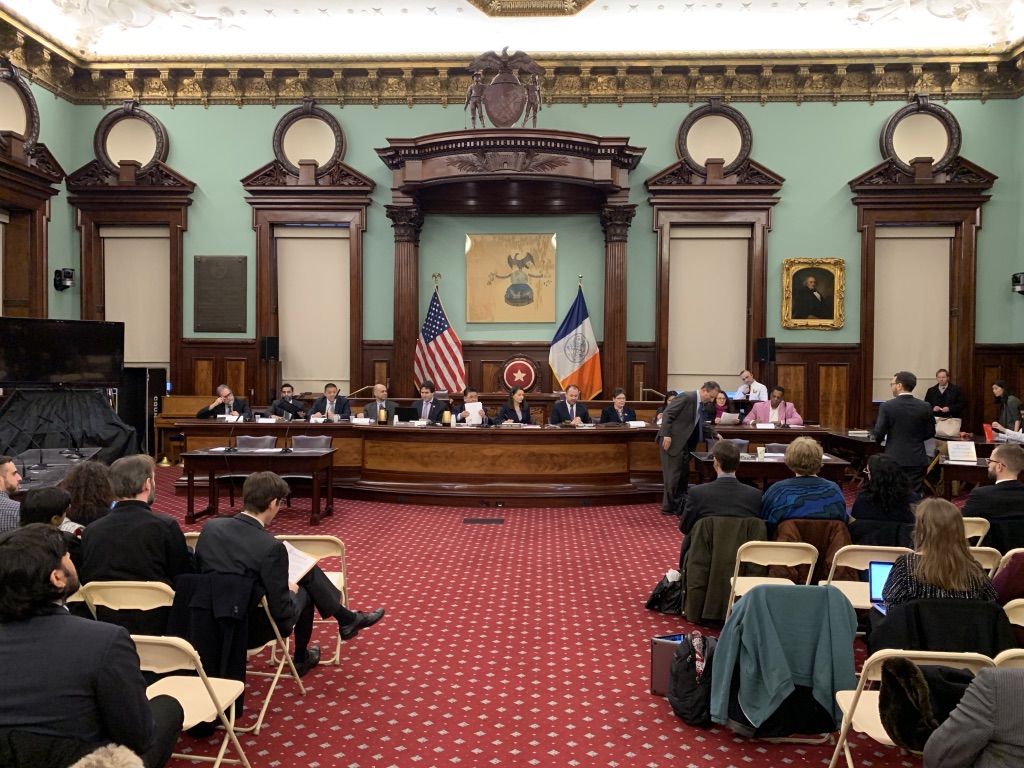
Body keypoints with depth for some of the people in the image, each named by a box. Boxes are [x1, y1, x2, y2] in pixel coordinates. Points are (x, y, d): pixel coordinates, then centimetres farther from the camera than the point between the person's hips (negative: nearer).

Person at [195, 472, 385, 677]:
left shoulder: (211, 527, -9)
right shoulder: (270, 547, -28)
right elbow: (282, 612, -24)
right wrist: (290, 591, 0)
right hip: (251, 631, -6)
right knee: (303, 590, 23)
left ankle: (347, 618, 38)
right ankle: (301, 659, 43)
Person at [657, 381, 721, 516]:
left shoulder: (700, 405, 13)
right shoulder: (687, 397, -15)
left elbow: (701, 425, 21)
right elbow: (667, 414, -19)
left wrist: (715, 434, 10)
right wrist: (666, 435, -24)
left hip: (683, 443, 9)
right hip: (672, 440, -9)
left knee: (684, 473, 12)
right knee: (673, 473, -5)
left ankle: (680, 504, 21)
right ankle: (669, 506, 3)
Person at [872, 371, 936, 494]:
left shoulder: (887, 406, -9)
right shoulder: (925, 406, -1)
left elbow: (879, 433, -9)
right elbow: (930, 432, 6)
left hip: (894, 459, -2)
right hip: (917, 459, 2)